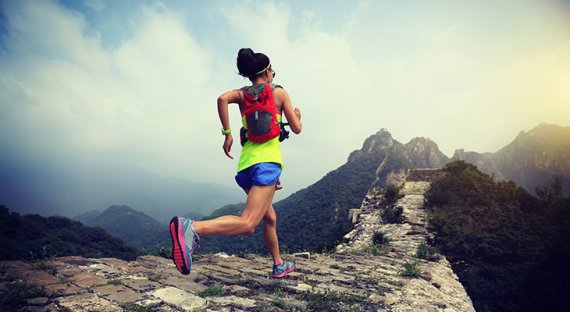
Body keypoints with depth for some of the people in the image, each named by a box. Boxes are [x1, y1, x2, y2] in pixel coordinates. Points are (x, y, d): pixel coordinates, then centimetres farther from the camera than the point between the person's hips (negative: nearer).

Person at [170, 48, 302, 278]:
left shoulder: (243, 93, 15)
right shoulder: (279, 92, 8)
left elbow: (222, 98, -9)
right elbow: (296, 129, 10)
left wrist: (227, 133, -3)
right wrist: (298, 115, 32)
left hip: (246, 163, 7)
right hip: (267, 161, -7)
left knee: (270, 218, 21)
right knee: (248, 223, -19)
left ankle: (279, 265, 35)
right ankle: (192, 229, -41)